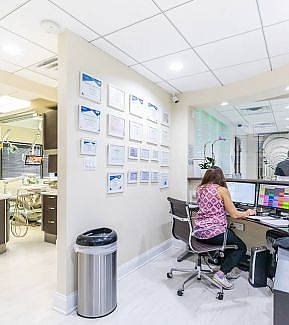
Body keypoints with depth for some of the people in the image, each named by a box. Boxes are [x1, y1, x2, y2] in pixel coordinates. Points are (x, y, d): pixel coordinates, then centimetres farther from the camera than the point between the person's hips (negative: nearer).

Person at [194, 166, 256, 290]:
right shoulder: (222, 190, -10)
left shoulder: (200, 189, 7)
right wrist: (247, 213, 13)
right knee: (241, 248, 16)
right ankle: (221, 273, 1)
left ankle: (228, 268, 33)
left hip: (199, 232, 7)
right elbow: (234, 215, -7)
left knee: (230, 234, 31)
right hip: (214, 232, -7)